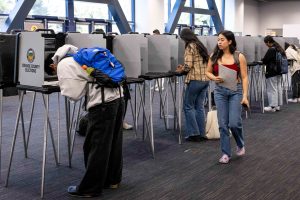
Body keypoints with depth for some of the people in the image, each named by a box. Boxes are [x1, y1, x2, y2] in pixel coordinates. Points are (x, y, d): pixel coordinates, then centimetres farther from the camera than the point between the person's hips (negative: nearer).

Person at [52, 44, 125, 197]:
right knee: (113, 142, 18)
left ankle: (89, 189, 12)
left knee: (96, 146, 1)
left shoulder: (63, 65, 3)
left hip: (102, 103, -8)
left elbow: (73, 94, -5)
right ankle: (112, 179, 31)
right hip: (118, 96, 8)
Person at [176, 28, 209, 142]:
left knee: (188, 106, 2)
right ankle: (201, 134, 13)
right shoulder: (201, 46, 17)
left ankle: (194, 134, 2)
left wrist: (181, 70, 5)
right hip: (205, 79, 8)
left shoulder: (190, 47, -8)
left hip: (195, 80, -8)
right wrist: (184, 68, 18)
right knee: (200, 106, 11)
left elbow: (188, 65, -16)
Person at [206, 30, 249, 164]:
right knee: (223, 124, 3)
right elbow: (208, 72, 12)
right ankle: (226, 153, 16)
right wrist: (214, 78, -10)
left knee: (234, 123, -7)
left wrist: (245, 96, -11)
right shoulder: (214, 56, 2)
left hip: (236, 91, -3)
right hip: (220, 91, 3)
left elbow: (244, 77, -5)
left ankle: (240, 145, 25)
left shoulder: (239, 57, -6)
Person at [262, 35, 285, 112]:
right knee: (278, 88, 13)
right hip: (279, 72, 9)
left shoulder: (271, 50, -19)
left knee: (272, 89, -2)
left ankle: (272, 106, 1)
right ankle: (278, 105, 20)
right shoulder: (280, 49, 8)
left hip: (272, 72, -9)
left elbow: (265, 60, -17)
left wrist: (263, 61, 6)